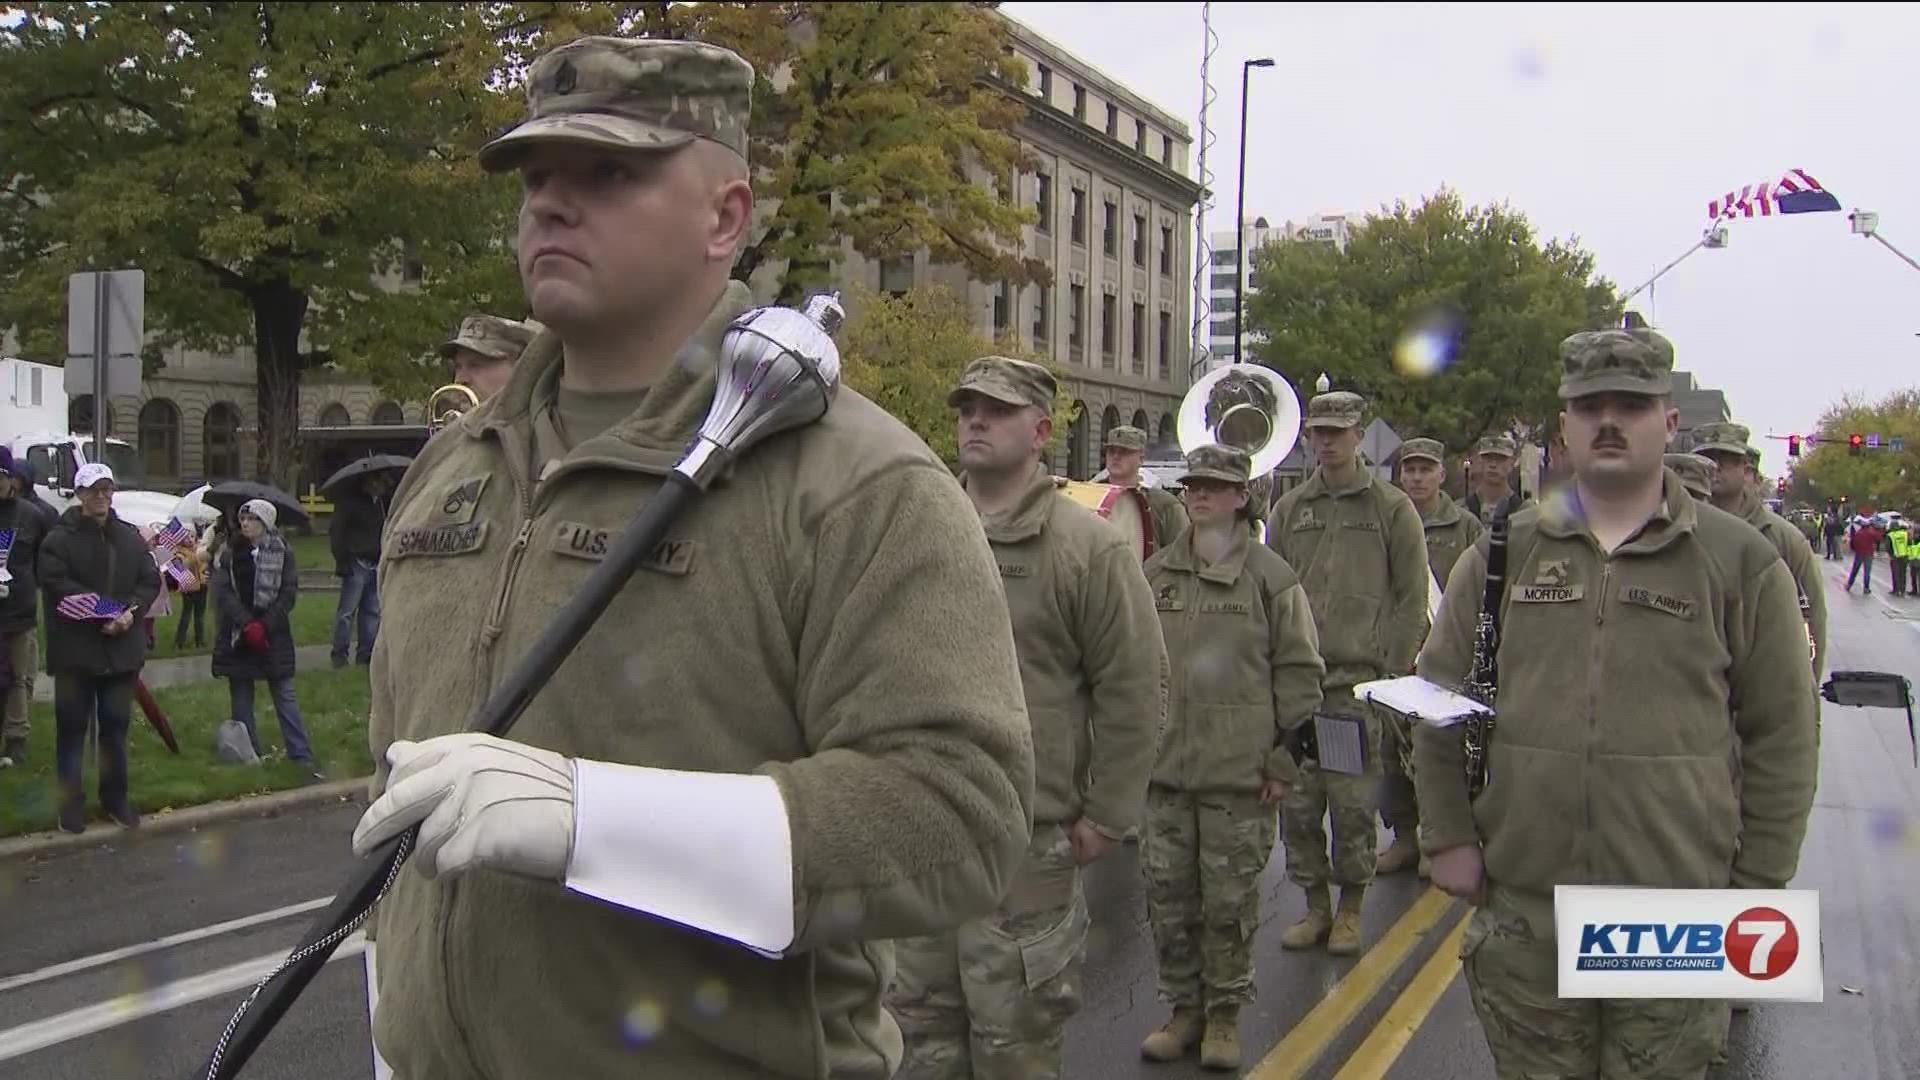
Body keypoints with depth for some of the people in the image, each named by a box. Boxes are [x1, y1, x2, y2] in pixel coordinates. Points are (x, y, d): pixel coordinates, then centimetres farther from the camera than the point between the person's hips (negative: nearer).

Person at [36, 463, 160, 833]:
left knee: (116, 726, 13)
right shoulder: (59, 539, -7)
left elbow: (150, 581, 6)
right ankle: (71, 803, 14)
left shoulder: (130, 537, 8)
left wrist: (131, 611, -13)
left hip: (121, 649, 4)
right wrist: (107, 612, -21)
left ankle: (115, 798, 25)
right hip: (75, 650, -4)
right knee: (72, 727, 4)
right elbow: (56, 585, -17)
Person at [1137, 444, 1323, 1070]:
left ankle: (1225, 1012, 21)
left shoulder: (1270, 577, -2)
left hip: (1241, 776, -3)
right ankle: (1183, 1007, 23)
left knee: (1230, 900, 5)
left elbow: (1300, 672, 0)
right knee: (1168, 897, 9)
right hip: (1164, 768, 3)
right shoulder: (1154, 575, 8)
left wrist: (1284, 758, -3)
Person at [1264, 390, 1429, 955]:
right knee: (1297, 801, 5)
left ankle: (1350, 910, 16)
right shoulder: (1289, 509, 12)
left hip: (1360, 681, -3)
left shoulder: (1392, 507, 3)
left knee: (1354, 804, 0)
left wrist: (1391, 669, -5)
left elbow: (1413, 598, 2)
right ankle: (1315, 904, 20)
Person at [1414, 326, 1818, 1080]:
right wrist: (1450, 837, 4)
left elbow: (1781, 738, 3)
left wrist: (1756, 888, 0)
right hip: (1521, 913, 2)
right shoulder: (1503, 555, 6)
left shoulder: (1742, 562, 1)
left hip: (1677, 928, -1)